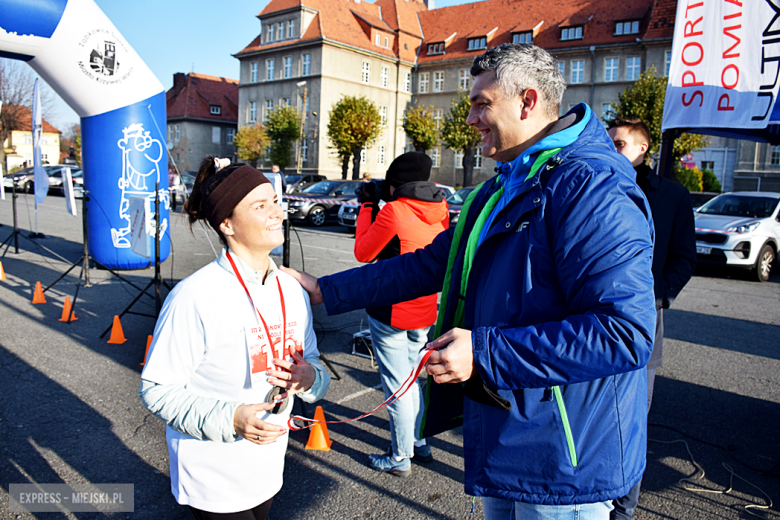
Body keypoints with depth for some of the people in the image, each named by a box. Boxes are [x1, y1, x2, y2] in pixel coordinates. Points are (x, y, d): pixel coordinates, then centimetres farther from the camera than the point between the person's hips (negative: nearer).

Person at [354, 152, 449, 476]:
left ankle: (400, 458, 19)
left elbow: (363, 253, -7)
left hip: (391, 312, -7)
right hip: (425, 312, 7)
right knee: (414, 378, 23)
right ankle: (420, 443, 35)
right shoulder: (441, 211, 0)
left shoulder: (394, 211, -19)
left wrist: (367, 206, 2)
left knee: (396, 385, 5)